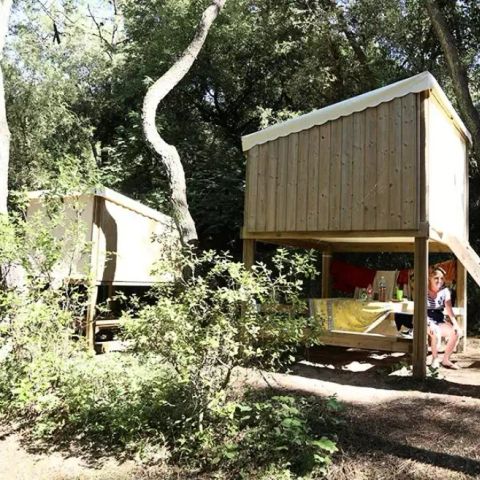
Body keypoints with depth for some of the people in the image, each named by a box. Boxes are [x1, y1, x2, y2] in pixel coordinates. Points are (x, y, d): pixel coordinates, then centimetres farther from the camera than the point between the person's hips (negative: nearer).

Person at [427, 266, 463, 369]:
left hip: (439, 320, 5)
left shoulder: (445, 291, 2)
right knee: (436, 333, -35)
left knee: (455, 332, -20)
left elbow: (449, 309, -4)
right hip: (425, 321, -5)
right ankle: (435, 359, -13)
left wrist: (455, 324, -20)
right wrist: (430, 324, -33)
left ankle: (446, 360, -5)